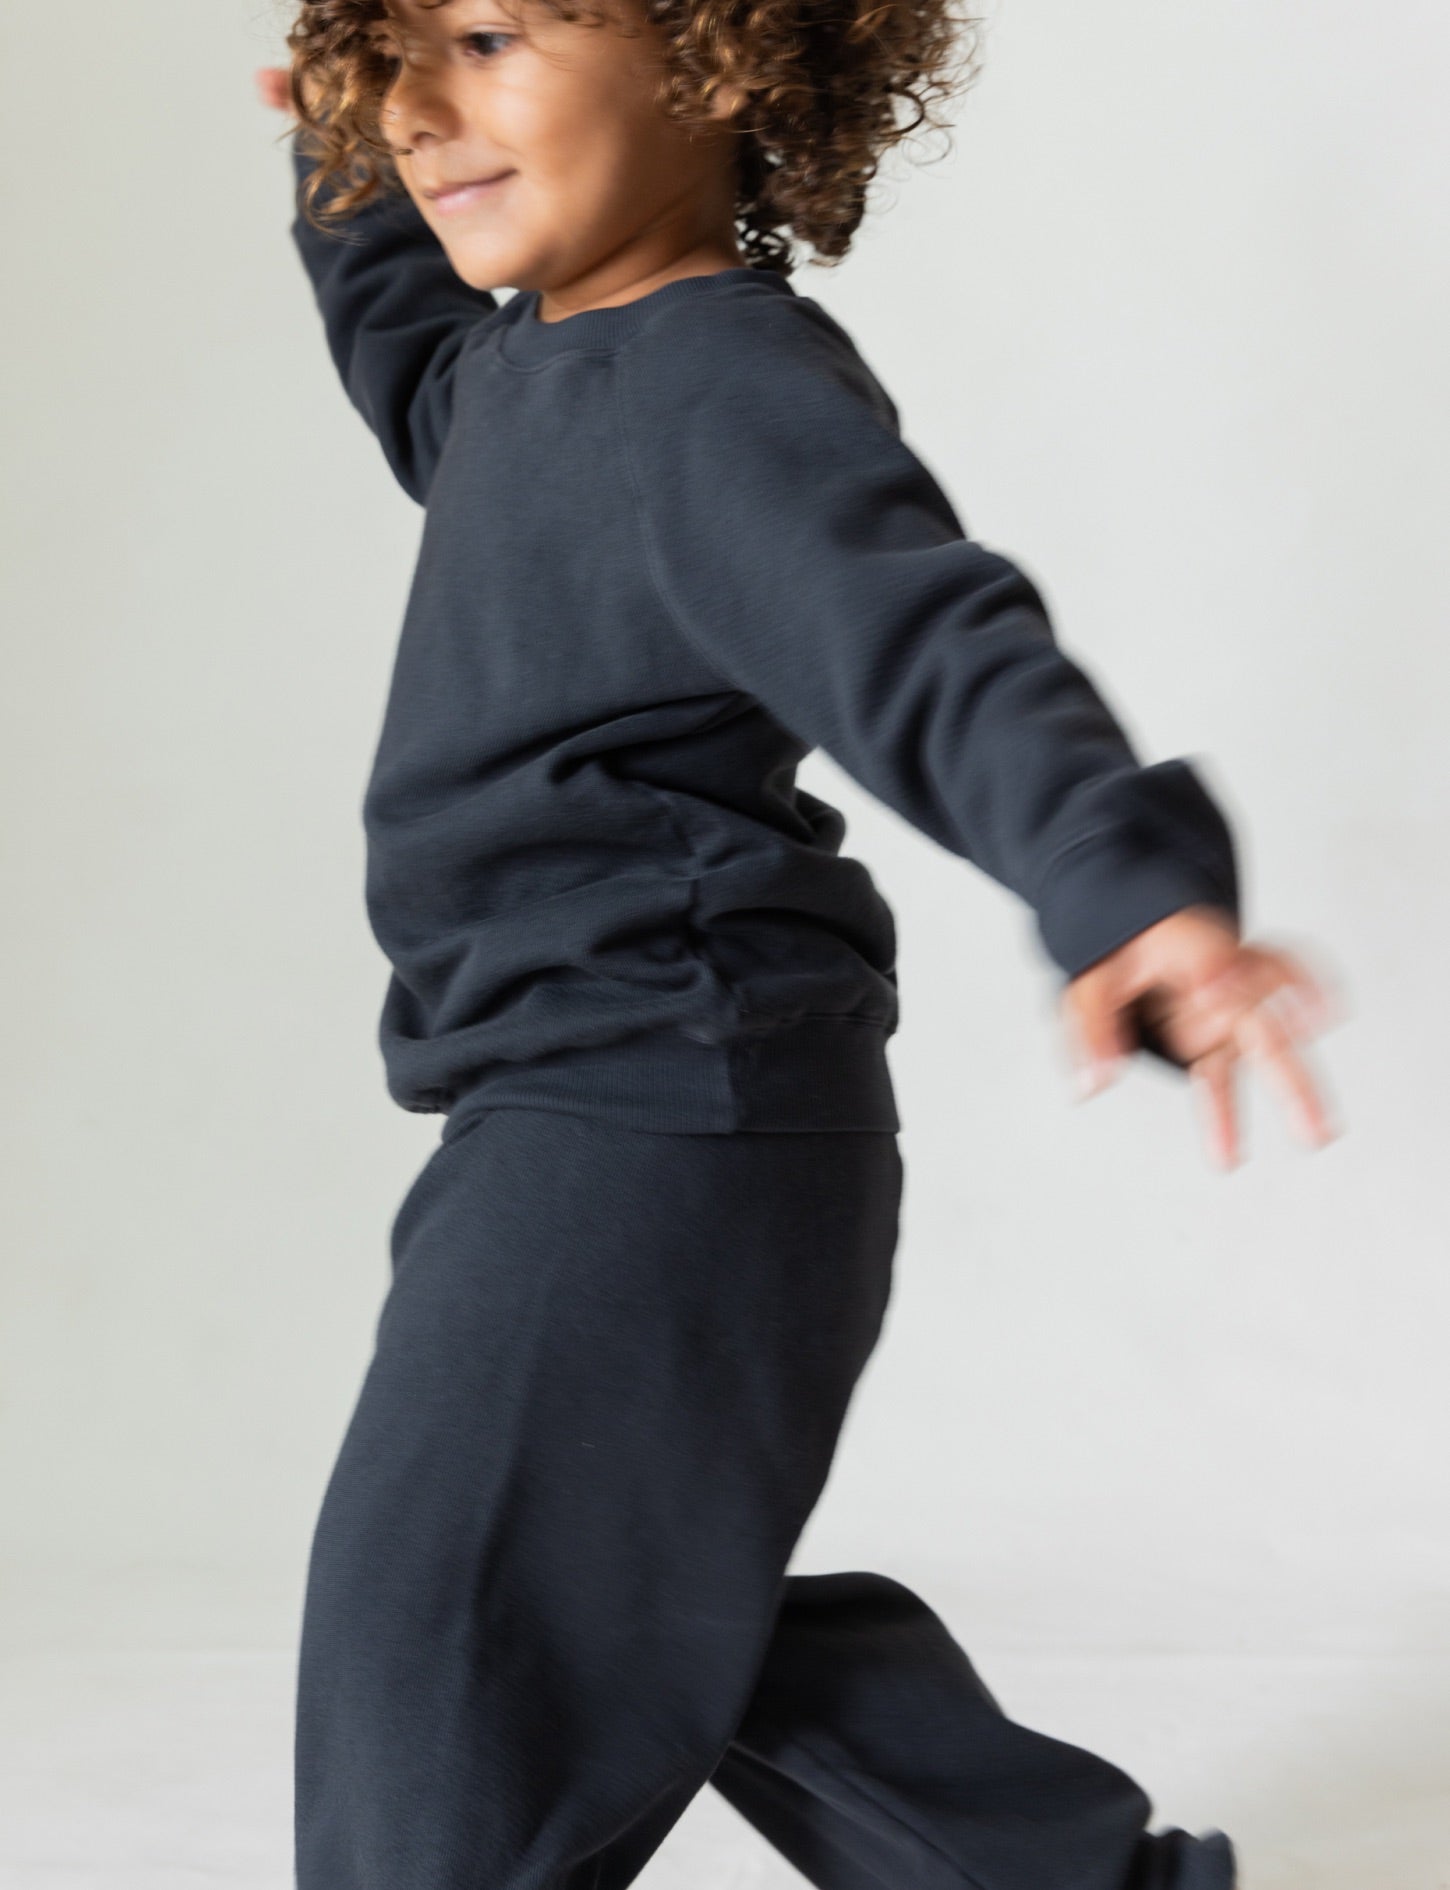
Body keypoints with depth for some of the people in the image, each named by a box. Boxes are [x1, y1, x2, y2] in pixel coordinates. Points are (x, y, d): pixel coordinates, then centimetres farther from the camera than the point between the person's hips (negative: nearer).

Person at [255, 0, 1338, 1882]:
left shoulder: (731, 391, -21)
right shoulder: (528, 366, 11)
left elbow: (944, 656, -37)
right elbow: (417, 379, 38)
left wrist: (1131, 890, -52)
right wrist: (350, 185, 32)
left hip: (657, 1129, -11)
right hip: (595, 1114, 11)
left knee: (446, 1631, -4)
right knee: (658, 1611, 22)